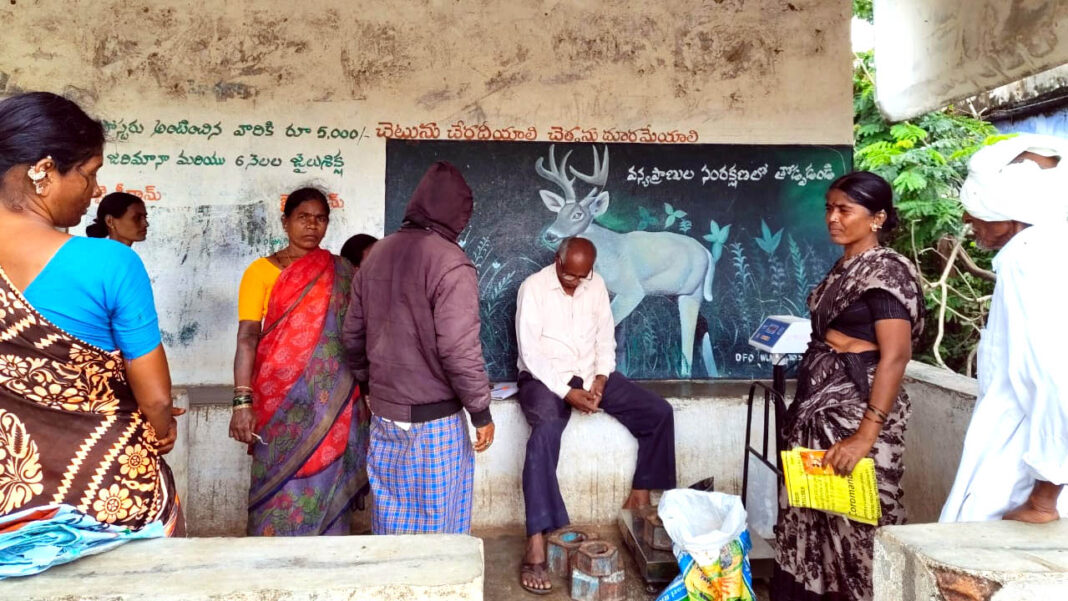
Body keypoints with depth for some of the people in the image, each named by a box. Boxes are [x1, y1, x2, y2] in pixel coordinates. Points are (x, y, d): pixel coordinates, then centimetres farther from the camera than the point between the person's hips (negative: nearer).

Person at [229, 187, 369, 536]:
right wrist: (242, 401, -15)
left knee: (327, 489, 7)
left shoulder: (341, 274, 8)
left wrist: (364, 396, 7)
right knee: (280, 492, 3)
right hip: (279, 401, -2)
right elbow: (247, 337, -7)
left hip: (332, 404, 2)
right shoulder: (261, 271, 0)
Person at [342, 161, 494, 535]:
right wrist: (481, 412, -10)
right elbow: (459, 349, -22)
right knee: (437, 524, 9)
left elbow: (353, 335, 11)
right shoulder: (450, 262, -17)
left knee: (392, 517, 19)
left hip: (383, 413, 7)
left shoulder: (377, 255, 5)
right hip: (434, 419, -6)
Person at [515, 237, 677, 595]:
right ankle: (536, 547, -36)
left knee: (659, 413, -6)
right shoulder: (533, 287, -11)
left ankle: (640, 496, 10)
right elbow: (530, 352, -16)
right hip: (545, 377, -6)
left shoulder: (596, 285, 5)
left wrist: (601, 379, -10)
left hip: (591, 375, 6)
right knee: (544, 434, -36)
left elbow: (606, 338, 9)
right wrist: (567, 392, -23)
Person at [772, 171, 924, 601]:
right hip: (821, 404, 8)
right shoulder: (844, 267, 12)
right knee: (808, 510, 13)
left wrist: (866, 435, -24)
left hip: (857, 408, -8)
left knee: (851, 516, 2)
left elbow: (895, 355, -19)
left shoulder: (886, 271, -12)